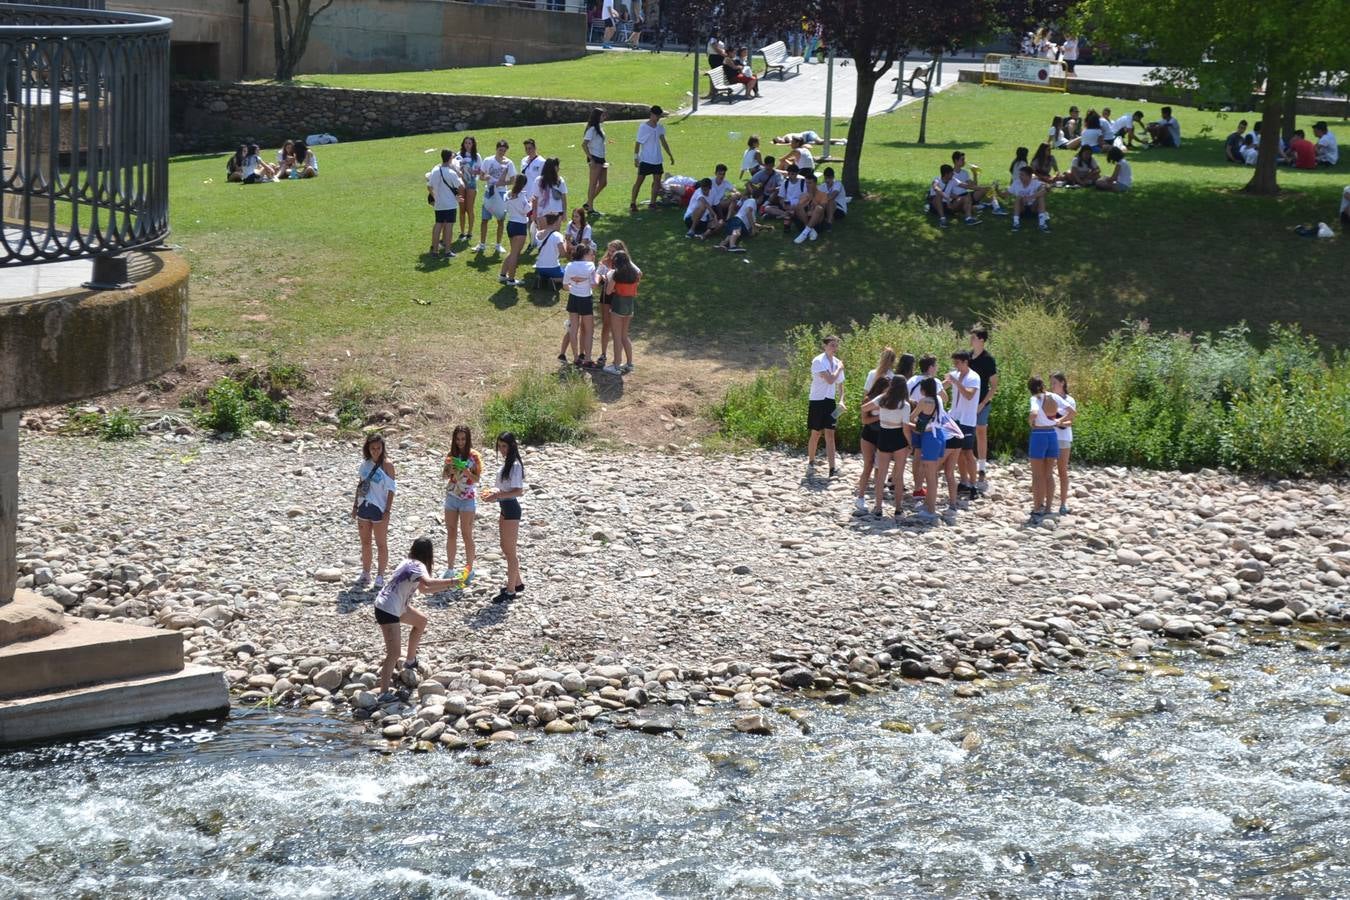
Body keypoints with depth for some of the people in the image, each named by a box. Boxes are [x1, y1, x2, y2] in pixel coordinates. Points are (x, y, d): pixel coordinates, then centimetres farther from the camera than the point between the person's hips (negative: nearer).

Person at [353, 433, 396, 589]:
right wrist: (355, 506, 12)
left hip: (379, 509, -6)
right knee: (365, 543, 12)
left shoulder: (386, 465, -10)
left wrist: (387, 510, -15)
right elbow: (360, 485, 14)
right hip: (364, 506, 6)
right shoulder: (365, 463, 6)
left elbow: (391, 489, -10)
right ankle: (365, 574, 22)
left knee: (381, 544, 3)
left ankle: (380, 576, 12)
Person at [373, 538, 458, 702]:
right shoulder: (417, 566, -18)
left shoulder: (411, 562, 11)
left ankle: (411, 661, 41)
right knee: (394, 653, -17)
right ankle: (384, 693, -23)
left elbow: (424, 589, 20)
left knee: (421, 621, 31)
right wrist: (451, 582, -31)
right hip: (387, 611, -10)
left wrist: (446, 586, 11)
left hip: (396, 607, 10)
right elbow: (429, 582, -40)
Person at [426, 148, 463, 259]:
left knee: (438, 225, 12)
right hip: (450, 204, -5)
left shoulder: (435, 171, 0)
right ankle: (447, 251, 1)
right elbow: (461, 187, -14)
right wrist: (459, 176, 4)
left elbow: (429, 187, 6)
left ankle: (434, 249, 15)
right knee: (448, 226, 1)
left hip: (438, 204, 5)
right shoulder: (451, 173, -16)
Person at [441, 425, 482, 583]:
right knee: (450, 534, 6)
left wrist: (466, 471, -25)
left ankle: (469, 570, 6)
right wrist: (449, 470, -15)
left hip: (468, 498, -4)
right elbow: (443, 477, 6)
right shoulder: (451, 455, 6)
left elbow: (477, 478, -8)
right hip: (451, 497, 4)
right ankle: (450, 569, 14)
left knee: (467, 534, -2)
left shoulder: (473, 456, -6)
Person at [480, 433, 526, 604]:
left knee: (510, 551, -1)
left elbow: (519, 491, -24)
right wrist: (495, 492, 5)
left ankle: (510, 590, 7)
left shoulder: (515, 465, -19)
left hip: (511, 509, -10)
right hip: (505, 508, 10)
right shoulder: (506, 463, 10)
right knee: (506, 548, 19)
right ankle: (517, 582, 32)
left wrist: (498, 496, -28)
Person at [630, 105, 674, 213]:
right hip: (645, 159, -6)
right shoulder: (643, 127, -10)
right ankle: (633, 203, 1)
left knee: (657, 181, 5)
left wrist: (670, 155, 10)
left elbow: (663, 142, 13)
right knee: (639, 181, -3)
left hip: (657, 160, 6)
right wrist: (636, 157, -13)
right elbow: (638, 143, -8)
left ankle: (653, 203, 13)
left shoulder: (660, 127, 6)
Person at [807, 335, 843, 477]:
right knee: (816, 433, 5)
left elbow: (840, 384, 16)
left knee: (830, 434, -2)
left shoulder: (837, 362, 8)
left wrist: (841, 401, 3)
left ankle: (832, 469, -7)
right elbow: (830, 379, -24)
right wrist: (839, 368, -9)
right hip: (817, 401, -5)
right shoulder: (818, 361, -13)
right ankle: (811, 463, 25)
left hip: (830, 401, 5)